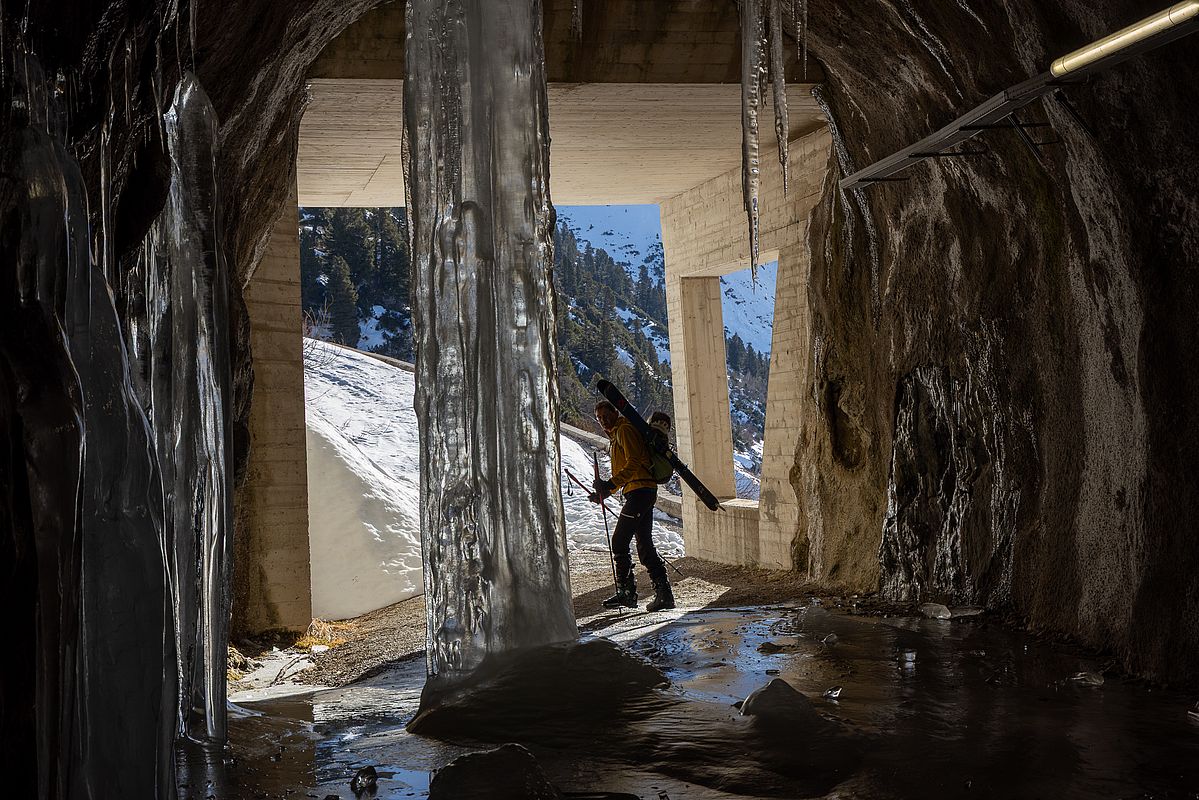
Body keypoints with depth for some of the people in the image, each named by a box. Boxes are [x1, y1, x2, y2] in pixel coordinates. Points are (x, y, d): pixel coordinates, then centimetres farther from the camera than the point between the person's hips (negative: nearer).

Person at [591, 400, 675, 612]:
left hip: (639, 490, -11)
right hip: (644, 491, 11)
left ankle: (626, 592, -8)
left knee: (619, 541, -11)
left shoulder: (624, 430, -5)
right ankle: (663, 594, 8)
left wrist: (611, 484, -25)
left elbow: (634, 462, -17)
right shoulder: (616, 434, 27)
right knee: (644, 545, 9)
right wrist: (605, 492, 20)